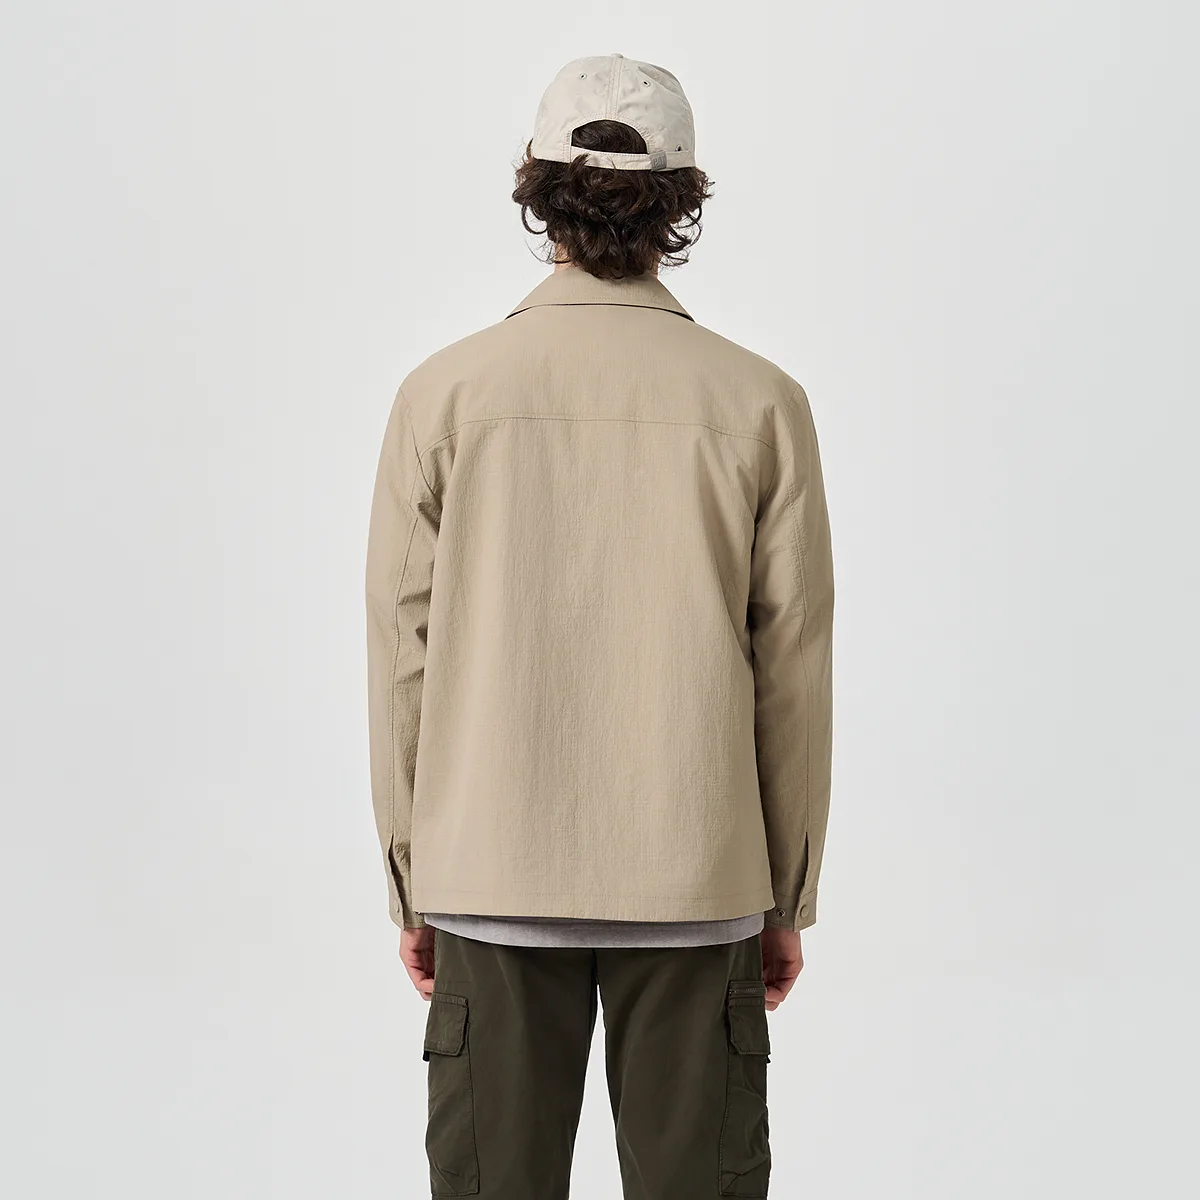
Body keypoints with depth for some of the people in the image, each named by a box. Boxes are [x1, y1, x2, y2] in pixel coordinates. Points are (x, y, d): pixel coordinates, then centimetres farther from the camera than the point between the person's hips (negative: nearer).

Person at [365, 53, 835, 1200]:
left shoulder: (444, 394, -3)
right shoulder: (761, 403, -3)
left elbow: (403, 658, -1)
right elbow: (793, 668, -1)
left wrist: (412, 887, 9)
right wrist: (788, 900, 9)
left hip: (491, 881, 0)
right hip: (697, 884, 0)